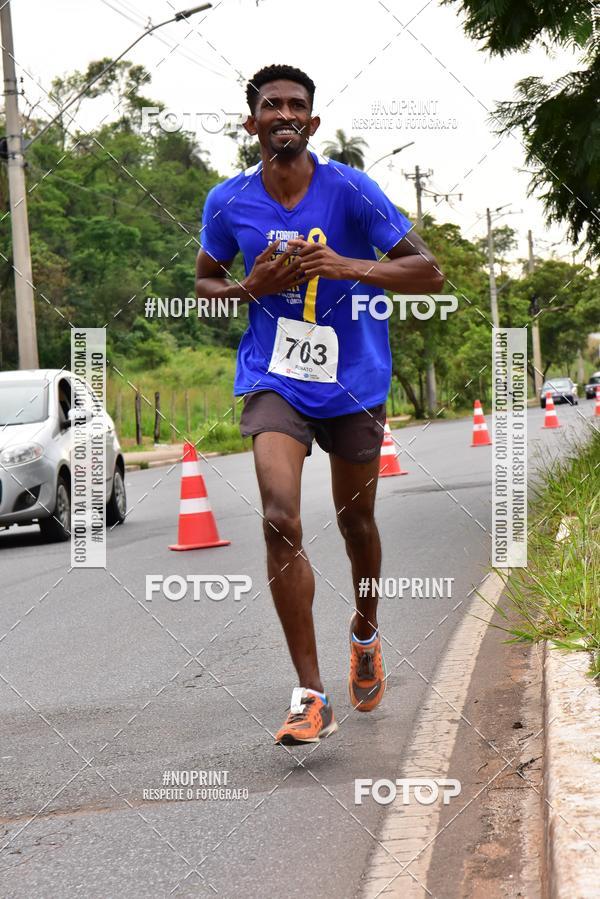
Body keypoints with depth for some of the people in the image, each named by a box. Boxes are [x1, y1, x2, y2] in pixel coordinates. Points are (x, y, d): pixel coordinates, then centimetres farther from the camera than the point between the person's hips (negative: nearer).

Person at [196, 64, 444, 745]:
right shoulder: (228, 203, -4)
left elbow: (429, 274, -10)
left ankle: (365, 633, 46)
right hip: (273, 378, 0)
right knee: (281, 521, -18)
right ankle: (310, 697, -15)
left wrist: (349, 267, -26)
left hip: (354, 381, 0)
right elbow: (203, 283, 13)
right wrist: (251, 287, -10)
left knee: (354, 521, 14)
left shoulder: (351, 191, -11)